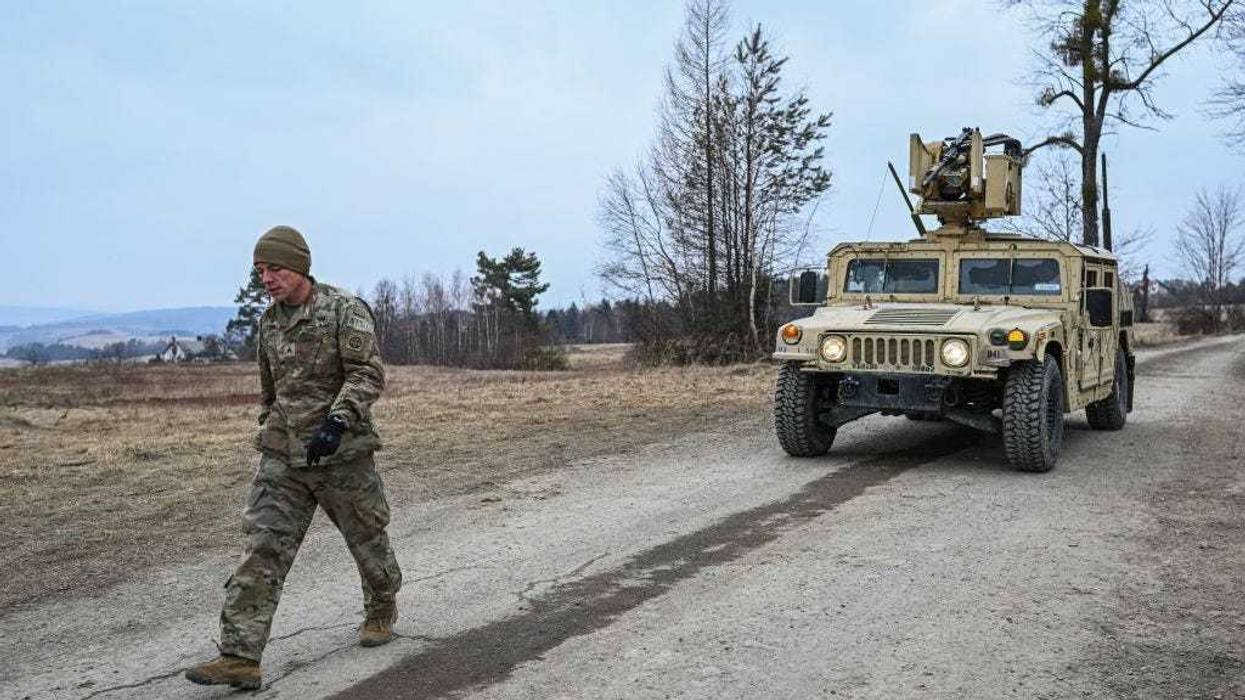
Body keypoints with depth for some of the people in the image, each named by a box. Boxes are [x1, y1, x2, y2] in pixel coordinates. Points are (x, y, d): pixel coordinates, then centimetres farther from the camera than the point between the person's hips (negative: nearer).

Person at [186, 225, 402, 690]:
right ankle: (239, 656, -4)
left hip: (341, 453, -5)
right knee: (262, 551, -5)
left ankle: (382, 610, 38)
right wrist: (268, 432, 24)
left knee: (367, 537, 12)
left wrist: (338, 421, -31)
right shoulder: (269, 321, 9)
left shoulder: (345, 311, -11)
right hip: (282, 458, 5)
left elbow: (368, 374, -19)